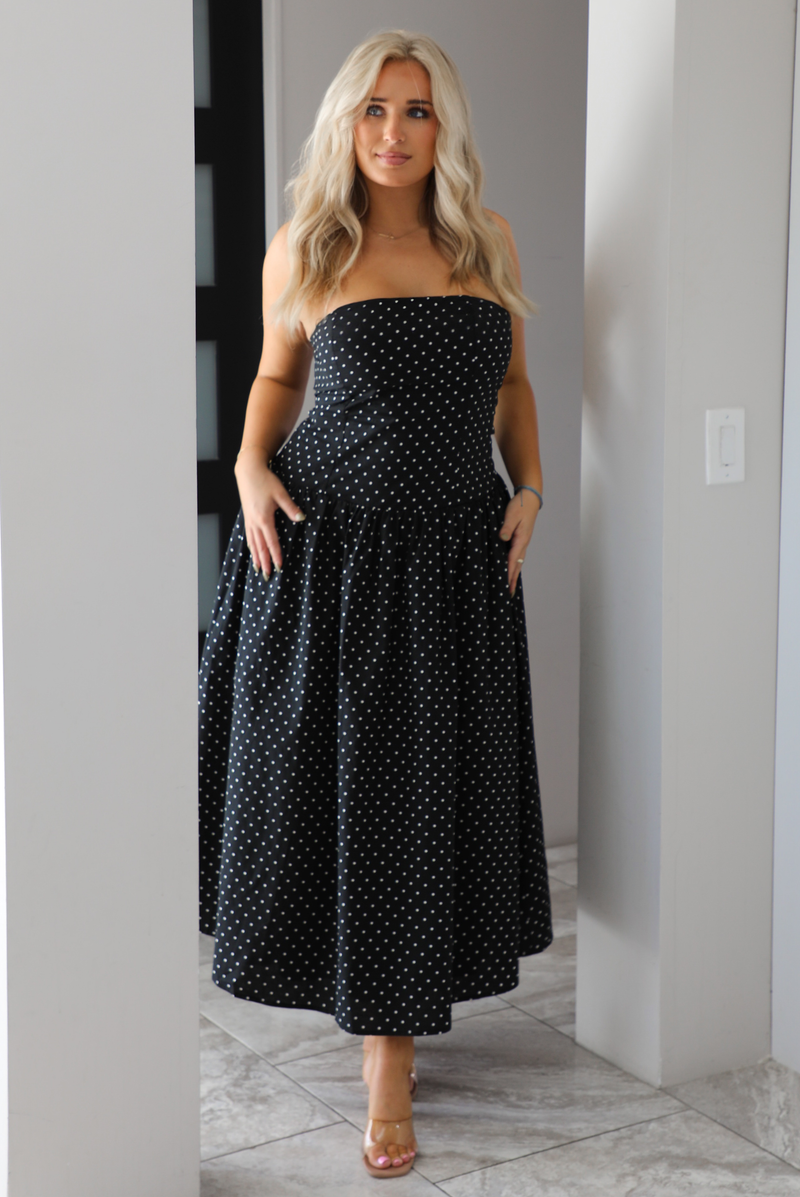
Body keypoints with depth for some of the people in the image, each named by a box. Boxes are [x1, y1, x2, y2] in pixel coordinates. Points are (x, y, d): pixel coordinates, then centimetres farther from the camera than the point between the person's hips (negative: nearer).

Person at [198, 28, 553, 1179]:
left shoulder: (489, 244, 5)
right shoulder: (302, 251, 1)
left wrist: (530, 487, 2)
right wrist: (251, 467, -4)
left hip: (454, 555, 1)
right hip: (323, 542, -1)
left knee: (424, 787, 4)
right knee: (314, 768, 7)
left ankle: (391, 1055, 16)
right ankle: (331, 963, 35)